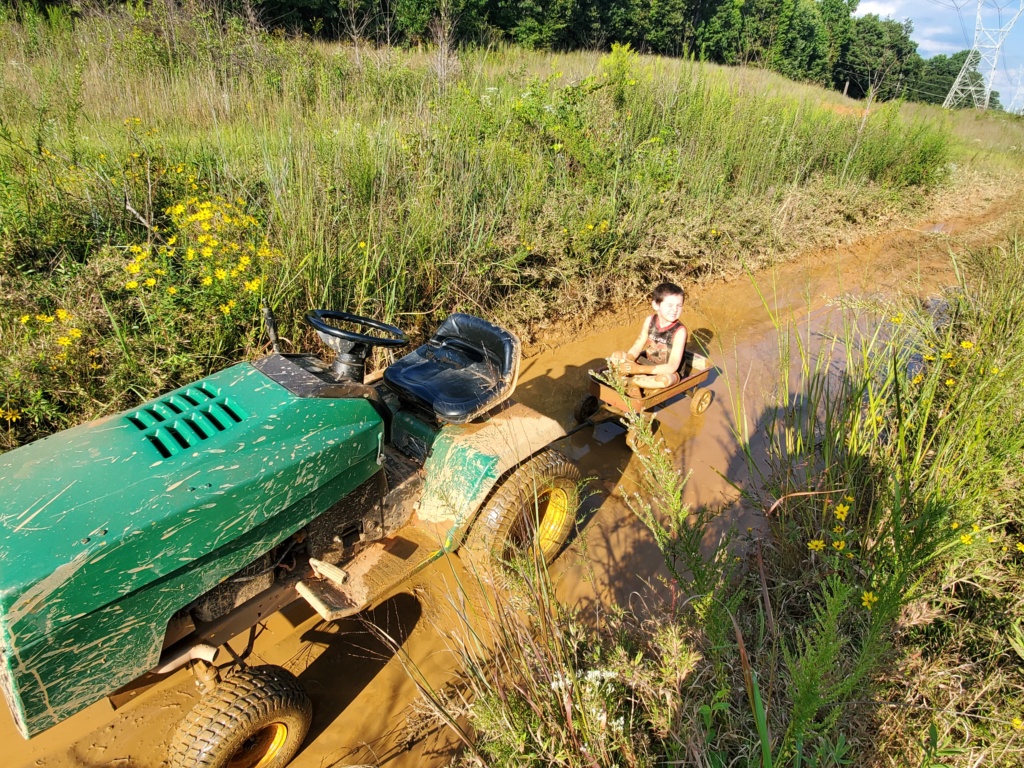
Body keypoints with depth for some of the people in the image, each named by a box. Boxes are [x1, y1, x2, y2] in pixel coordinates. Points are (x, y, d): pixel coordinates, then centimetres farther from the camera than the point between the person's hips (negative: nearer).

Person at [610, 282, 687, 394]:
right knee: (616, 356, -7)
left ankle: (630, 381, -22)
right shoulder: (649, 321, -9)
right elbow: (636, 348, -5)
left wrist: (639, 369, -35)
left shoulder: (679, 331, -24)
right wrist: (627, 363, -28)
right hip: (647, 364, 5)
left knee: (666, 379, -40)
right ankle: (633, 386, -22)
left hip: (667, 372, -5)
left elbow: (672, 367, -28)